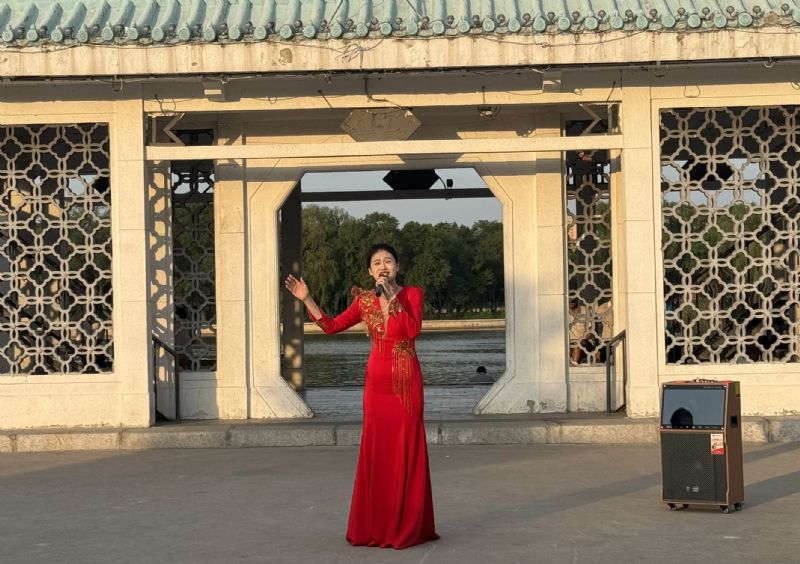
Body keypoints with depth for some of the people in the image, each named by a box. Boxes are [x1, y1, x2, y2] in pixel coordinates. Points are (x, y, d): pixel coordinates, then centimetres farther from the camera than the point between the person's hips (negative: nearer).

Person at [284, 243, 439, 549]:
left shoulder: (412, 294, -3)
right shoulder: (364, 300, 6)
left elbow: (413, 330, -18)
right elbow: (331, 326, 5)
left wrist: (392, 299, -19)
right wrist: (306, 299, -2)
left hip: (406, 381, -3)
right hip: (377, 380, 3)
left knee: (406, 449, -2)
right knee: (376, 449, 4)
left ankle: (407, 525, 6)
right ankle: (376, 526, 12)